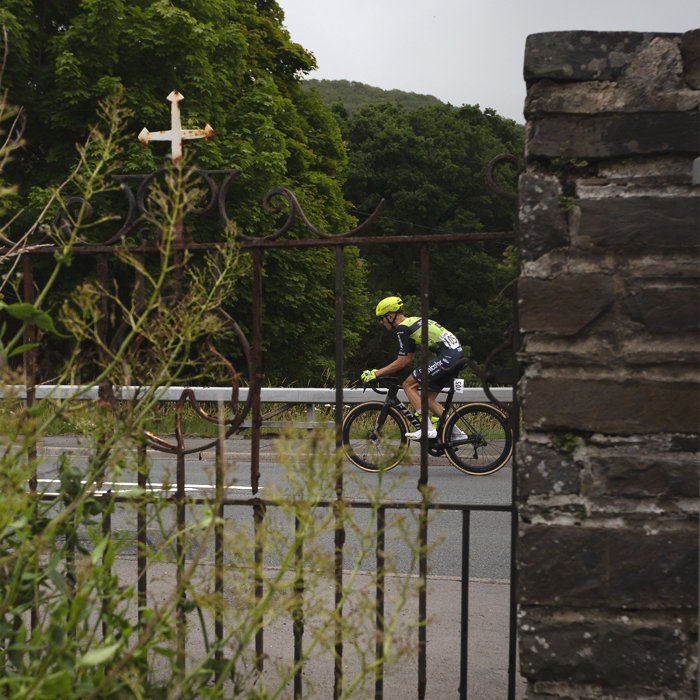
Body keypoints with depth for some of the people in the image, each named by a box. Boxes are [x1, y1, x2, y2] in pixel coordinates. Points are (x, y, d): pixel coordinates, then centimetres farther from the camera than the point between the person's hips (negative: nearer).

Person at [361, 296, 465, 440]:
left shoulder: (403, 328, -7)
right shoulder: (411, 322, 23)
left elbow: (401, 363, -9)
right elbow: (408, 360, 26)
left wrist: (375, 374, 0)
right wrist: (380, 371, 26)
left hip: (447, 356, -10)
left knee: (409, 385, -5)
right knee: (428, 397, 15)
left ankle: (428, 428, -8)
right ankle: (456, 432, 15)